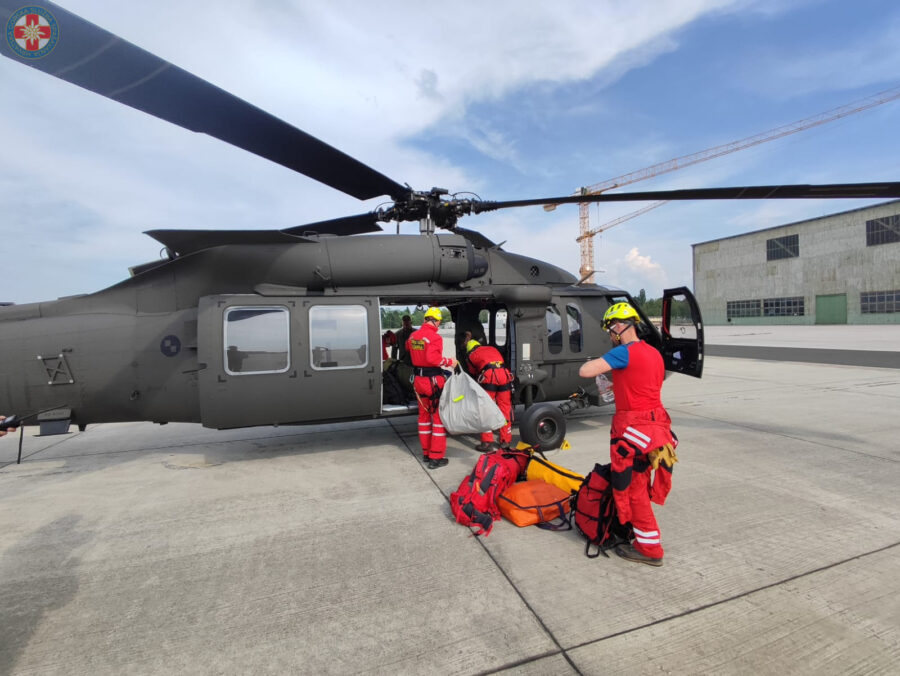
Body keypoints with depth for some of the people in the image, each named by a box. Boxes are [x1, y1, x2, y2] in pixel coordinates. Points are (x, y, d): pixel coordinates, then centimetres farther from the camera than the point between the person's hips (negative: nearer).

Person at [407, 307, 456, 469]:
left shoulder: (413, 336, 4)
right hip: (433, 381, -7)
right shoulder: (435, 337, -18)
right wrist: (449, 362, -16)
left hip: (418, 380, 7)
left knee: (424, 415, 19)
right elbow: (433, 358, -29)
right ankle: (436, 457, 6)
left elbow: (408, 348, 21)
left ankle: (426, 452, 29)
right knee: (439, 417, 4)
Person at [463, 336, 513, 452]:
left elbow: (473, 374, 32)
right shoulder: (492, 348, 32)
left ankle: (487, 442, 5)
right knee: (505, 408, 11)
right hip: (504, 374, 4)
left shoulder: (470, 355, 22)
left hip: (489, 376, -4)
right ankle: (506, 441, 19)